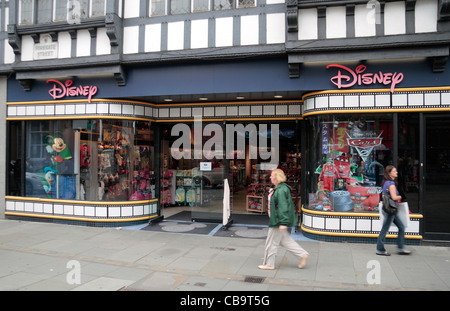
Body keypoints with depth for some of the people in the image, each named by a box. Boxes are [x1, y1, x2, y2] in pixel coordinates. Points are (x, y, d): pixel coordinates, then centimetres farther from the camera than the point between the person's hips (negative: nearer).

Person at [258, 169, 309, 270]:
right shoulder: (279, 188, 11)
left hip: (278, 222, -10)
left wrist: (283, 223, -26)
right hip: (276, 220, 10)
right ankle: (302, 255, 21)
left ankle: (269, 264, 15)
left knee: (271, 242, 2)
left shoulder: (281, 190, -21)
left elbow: (283, 207, -25)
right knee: (284, 240, 18)